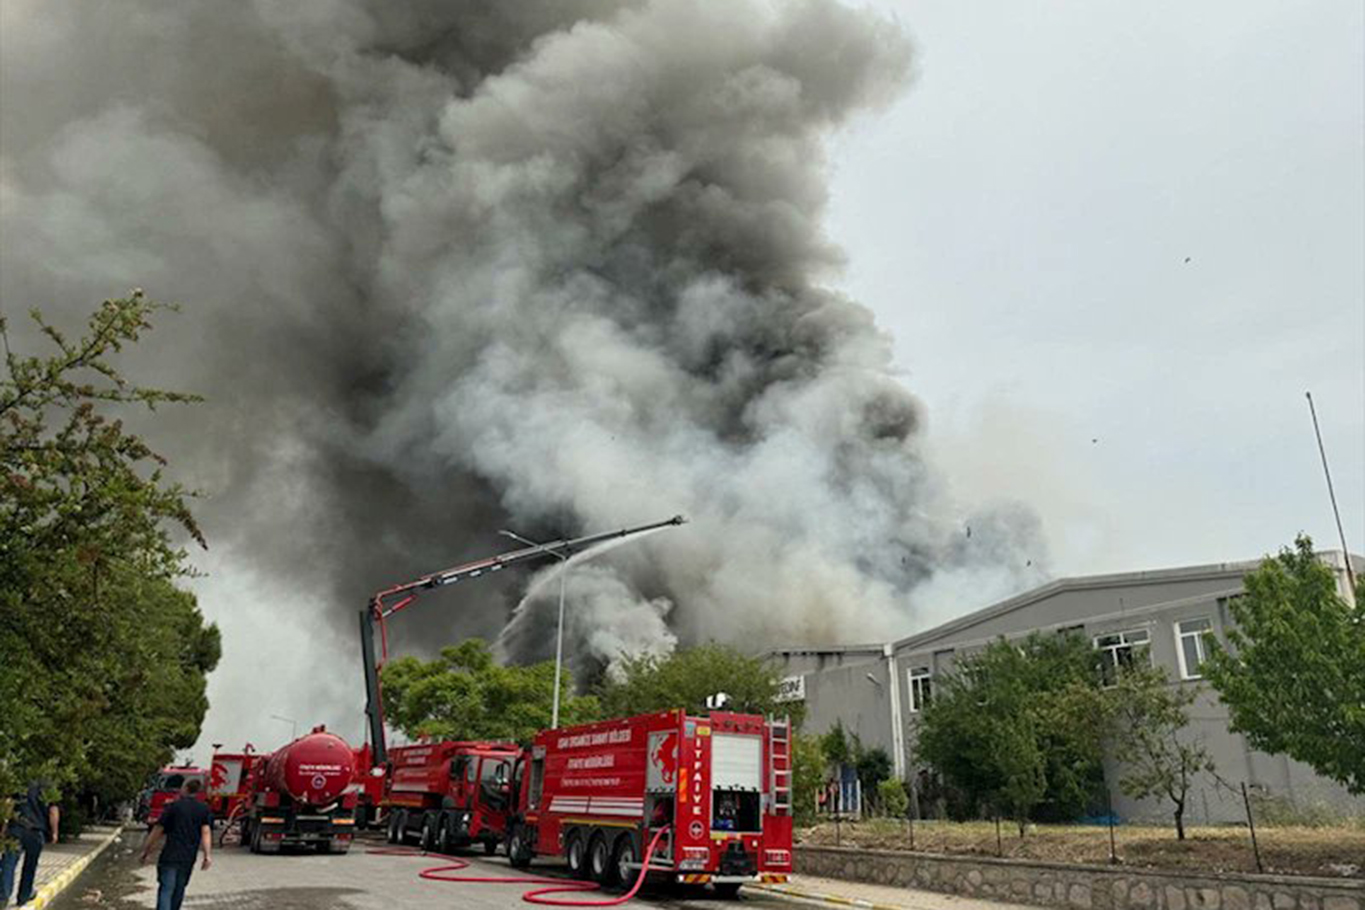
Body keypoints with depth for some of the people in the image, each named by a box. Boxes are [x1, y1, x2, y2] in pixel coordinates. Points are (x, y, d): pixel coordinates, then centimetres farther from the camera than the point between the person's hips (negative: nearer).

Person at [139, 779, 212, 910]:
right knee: (178, 891, 18)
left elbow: (158, 830, 1)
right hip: (188, 859, 3)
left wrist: (146, 850, 10)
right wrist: (208, 854, -12)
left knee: (166, 890, -7)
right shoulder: (204, 810, 7)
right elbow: (206, 832, -6)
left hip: (170, 856, -3)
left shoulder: (174, 806, 1)